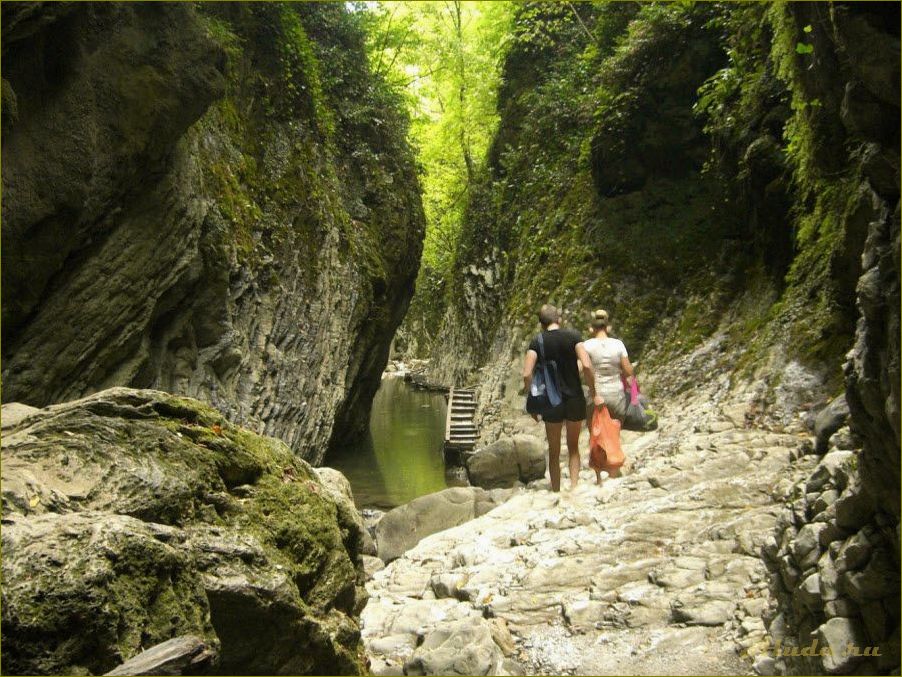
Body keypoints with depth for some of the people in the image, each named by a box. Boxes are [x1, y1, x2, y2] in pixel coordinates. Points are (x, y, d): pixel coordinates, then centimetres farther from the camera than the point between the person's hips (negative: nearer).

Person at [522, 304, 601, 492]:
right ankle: (574, 487, 9)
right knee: (573, 447, 18)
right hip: (575, 398, 0)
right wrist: (593, 394, -4)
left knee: (554, 451, 14)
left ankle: (556, 491, 18)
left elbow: (527, 375, -11)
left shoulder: (537, 342, -2)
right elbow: (587, 366, -14)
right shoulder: (573, 336, -3)